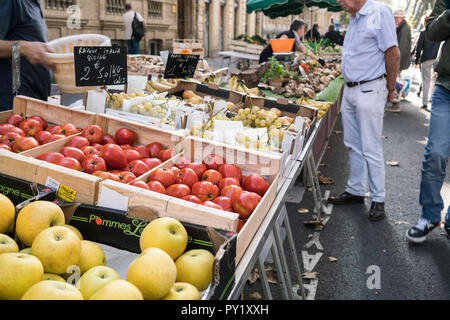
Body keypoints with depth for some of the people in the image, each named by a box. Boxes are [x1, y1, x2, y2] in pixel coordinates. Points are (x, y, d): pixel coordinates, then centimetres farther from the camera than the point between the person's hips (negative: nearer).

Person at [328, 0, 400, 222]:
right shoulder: (354, 18, 14)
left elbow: (393, 54, -12)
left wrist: (390, 89, -5)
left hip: (369, 91, -8)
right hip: (349, 89, 8)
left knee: (371, 149, -2)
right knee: (353, 145, 14)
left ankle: (378, 200, 10)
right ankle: (355, 191, 26)